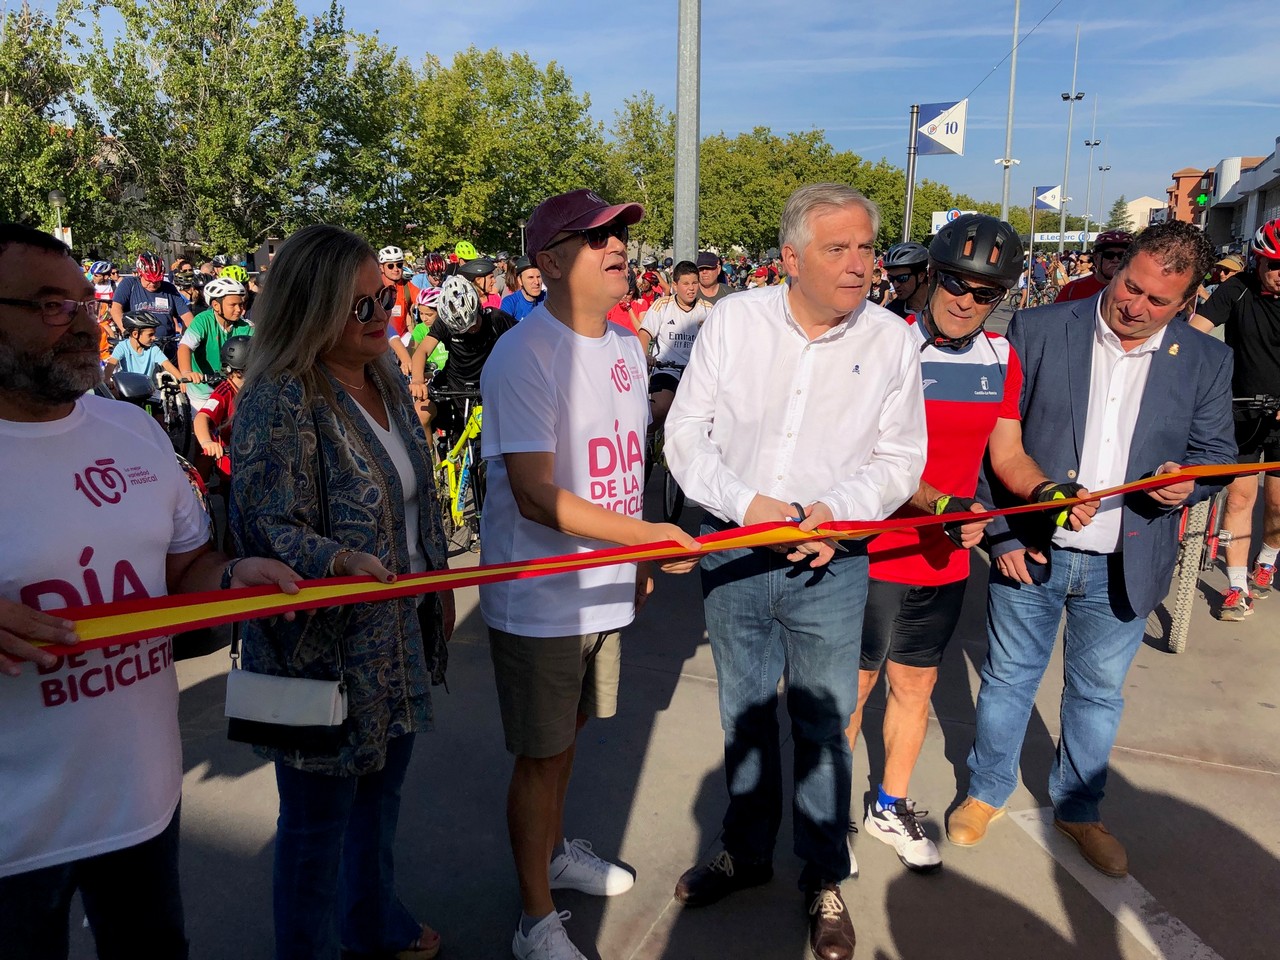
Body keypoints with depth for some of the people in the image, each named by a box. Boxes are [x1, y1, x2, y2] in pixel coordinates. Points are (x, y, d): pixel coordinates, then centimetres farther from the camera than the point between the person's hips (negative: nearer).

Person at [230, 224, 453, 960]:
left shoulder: (387, 380, 6)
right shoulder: (278, 400, -19)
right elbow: (269, 525, -22)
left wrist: (439, 585, 17)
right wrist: (340, 560, -40)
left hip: (399, 634, 8)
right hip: (324, 646, -8)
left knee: (382, 789, 24)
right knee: (319, 816, 9)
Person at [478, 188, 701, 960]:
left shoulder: (626, 346, 7)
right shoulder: (524, 356, -19)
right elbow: (535, 496, -25)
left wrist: (638, 561, 15)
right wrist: (645, 534, -26)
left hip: (604, 587, 7)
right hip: (540, 599, -7)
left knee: (567, 733, 23)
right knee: (542, 753, 7)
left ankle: (556, 850, 47)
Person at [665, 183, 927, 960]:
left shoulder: (893, 340, -4)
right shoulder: (732, 320, -4)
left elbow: (899, 458, 1)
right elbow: (687, 433, -3)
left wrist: (837, 509, -18)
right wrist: (746, 503, -17)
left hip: (830, 567, -1)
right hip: (733, 555, 2)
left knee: (823, 726, 10)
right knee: (744, 714, 18)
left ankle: (825, 880, 33)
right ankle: (748, 853, 40)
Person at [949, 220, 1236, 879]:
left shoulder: (1204, 361, 0)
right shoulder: (1037, 331, -7)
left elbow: (1216, 451, 10)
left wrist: (1190, 480, -15)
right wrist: (1002, 535, -9)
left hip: (1122, 569, 2)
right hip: (1030, 553, -2)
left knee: (1098, 692, 18)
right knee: (1008, 679, 14)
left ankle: (1078, 808, 40)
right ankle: (987, 791, 36)